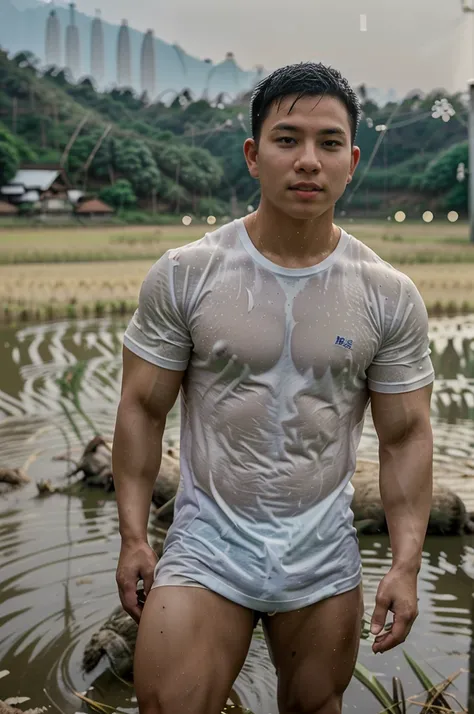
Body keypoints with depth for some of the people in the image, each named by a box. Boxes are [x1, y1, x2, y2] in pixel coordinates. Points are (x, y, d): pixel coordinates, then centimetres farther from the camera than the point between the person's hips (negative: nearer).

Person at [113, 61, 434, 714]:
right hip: (207, 542, -1)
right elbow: (143, 409, -1)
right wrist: (133, 536, -5)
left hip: (323, 553, 2)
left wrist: (407, 564, -5)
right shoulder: (183, 276, -6)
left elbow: (406, 435, 0)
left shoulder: (391, 297, -4)